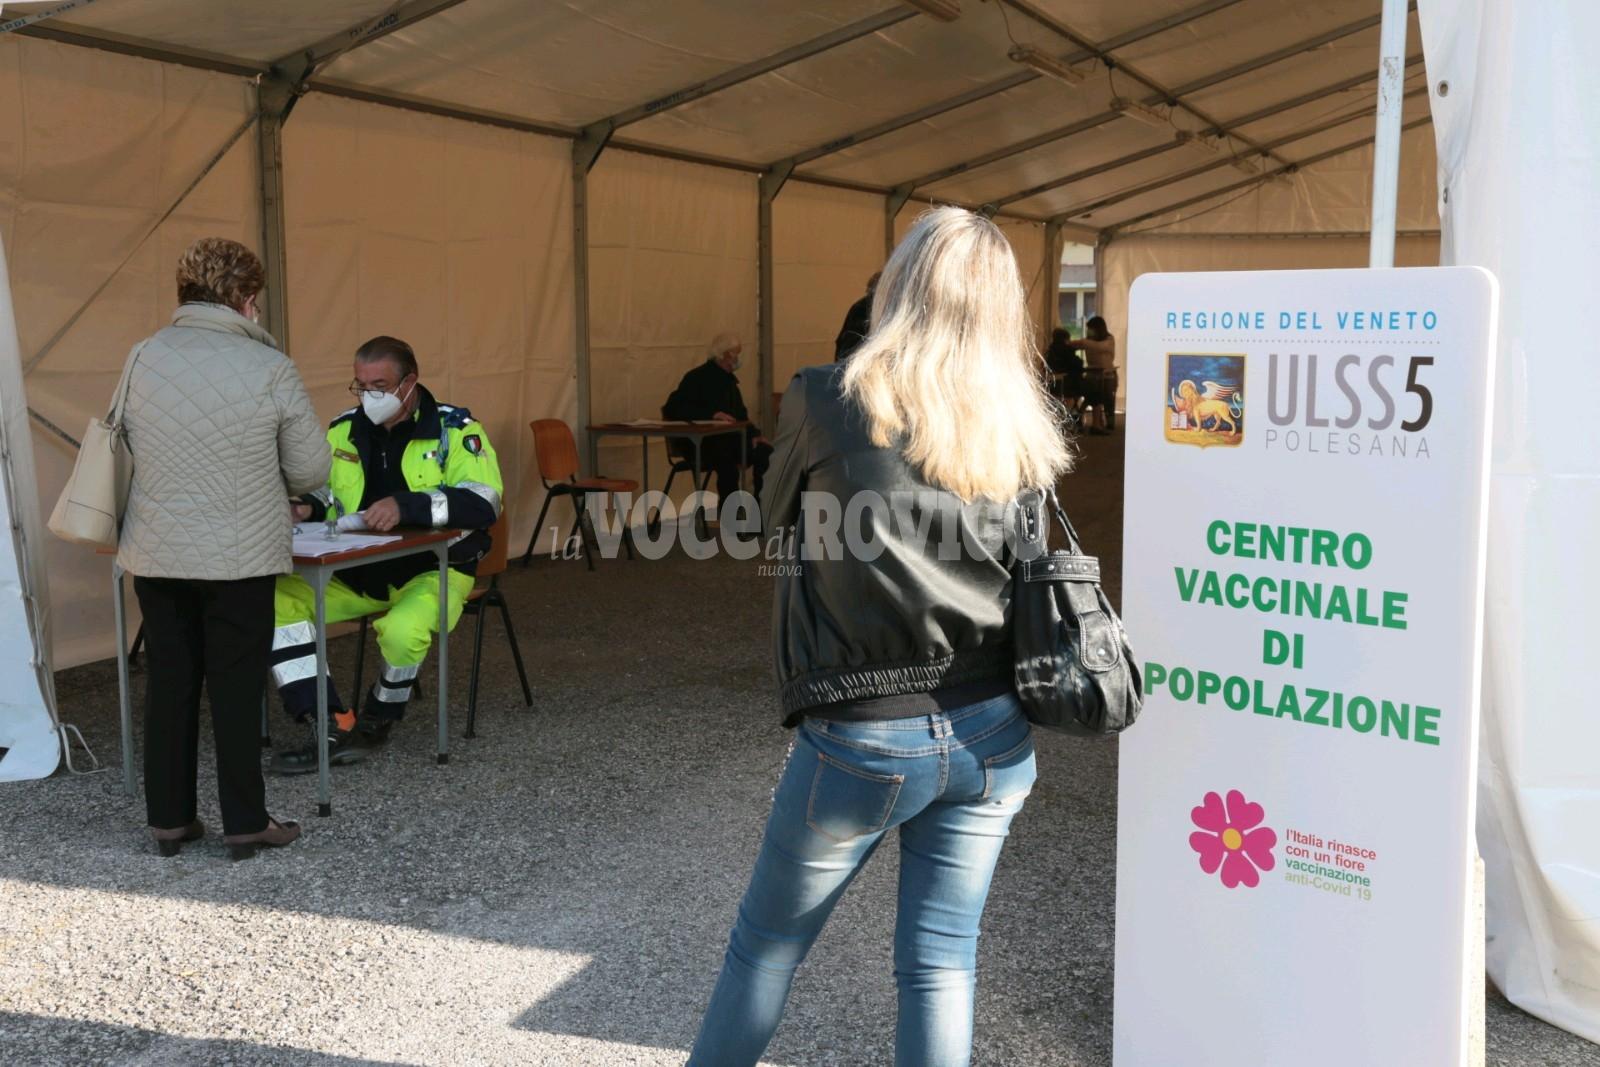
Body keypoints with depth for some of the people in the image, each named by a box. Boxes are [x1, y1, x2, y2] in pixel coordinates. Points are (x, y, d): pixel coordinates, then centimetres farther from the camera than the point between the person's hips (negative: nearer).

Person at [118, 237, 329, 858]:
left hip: (155, 553, 4)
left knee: (168, 683, 13)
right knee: (236, 688, 6)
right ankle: (245, 823, 14)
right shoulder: (269, 368, -10)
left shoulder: (142, 359, 0)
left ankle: (169, 819, 23)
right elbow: (310, 470, -5)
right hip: (239, 556, -4)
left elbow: (126, 446, 9)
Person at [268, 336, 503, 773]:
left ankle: (378, 720, -2)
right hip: (355, 572, 5)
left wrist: (407, 505, -32)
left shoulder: (455, 429, -7)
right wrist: (306, 507, -4)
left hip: (432, 570, -5)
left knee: (402, 630, -37)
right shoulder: (342, 430, 7)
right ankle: (334, 728, -22)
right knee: (276, 599, -18)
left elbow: (484, 502, -20)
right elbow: (318, 490, 21)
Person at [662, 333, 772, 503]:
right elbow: (672, 409, -17)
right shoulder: (698, 377, -6)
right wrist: (712, 414, -26)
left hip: (729, 439, 7)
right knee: (726, 458, -38)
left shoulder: (729, 380, 17)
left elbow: (740, 415, 24)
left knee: (766, 452, -17)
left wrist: (754, 434, 2)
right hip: (701, 444, -7)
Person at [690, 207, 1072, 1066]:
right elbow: (1027, 566, 8)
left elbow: (774, 518, 4)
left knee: (766, 941, 17)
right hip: (994, 734, 3)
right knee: (941, 961, 14)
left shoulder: (826, 400, -11)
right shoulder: (1025, 427, -1)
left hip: (861, 737, -3)